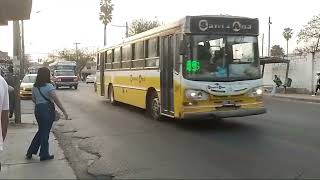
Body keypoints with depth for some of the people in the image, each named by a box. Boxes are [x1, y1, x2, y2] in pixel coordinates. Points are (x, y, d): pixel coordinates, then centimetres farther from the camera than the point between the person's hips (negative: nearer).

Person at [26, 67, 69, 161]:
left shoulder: (35, 87, 6)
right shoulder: (49, 86, -15)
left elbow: (33, 99, 17)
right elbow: (56, 100, -19)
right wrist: (64, 111, -17)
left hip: (37, 109, 7)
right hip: (47, 110, -7)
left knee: (41, 131, 21)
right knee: (45, 132, 4)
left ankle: (30, 152, 23)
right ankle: (44, 155, 14)